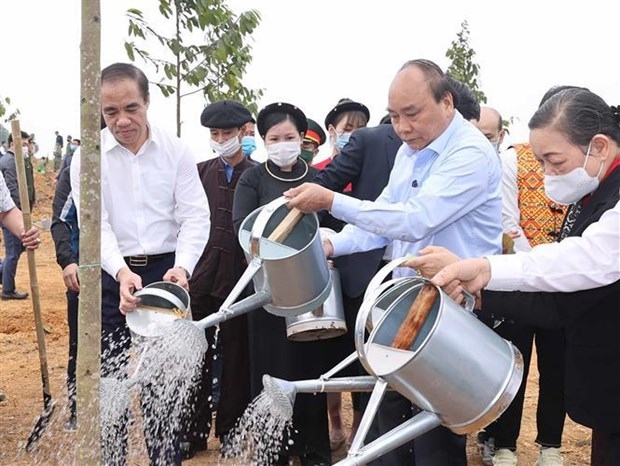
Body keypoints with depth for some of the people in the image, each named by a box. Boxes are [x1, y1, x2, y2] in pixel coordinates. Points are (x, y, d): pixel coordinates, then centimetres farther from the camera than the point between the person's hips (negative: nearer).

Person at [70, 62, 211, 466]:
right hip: (110, 276, 0)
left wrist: (183, 267, -22)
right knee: (108, 379, 5)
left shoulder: (177, 152, 0)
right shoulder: (87, 157, -1)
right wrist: (122, 271, -27)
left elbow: (195, 216, -5)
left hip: (166, 271, 0)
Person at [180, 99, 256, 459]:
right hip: (200, 277, 3)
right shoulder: (201, 172, 8)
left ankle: (231, 432, 20)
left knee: (236, 358, 8)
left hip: (239, 279, -3)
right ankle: (194, 432, 18)